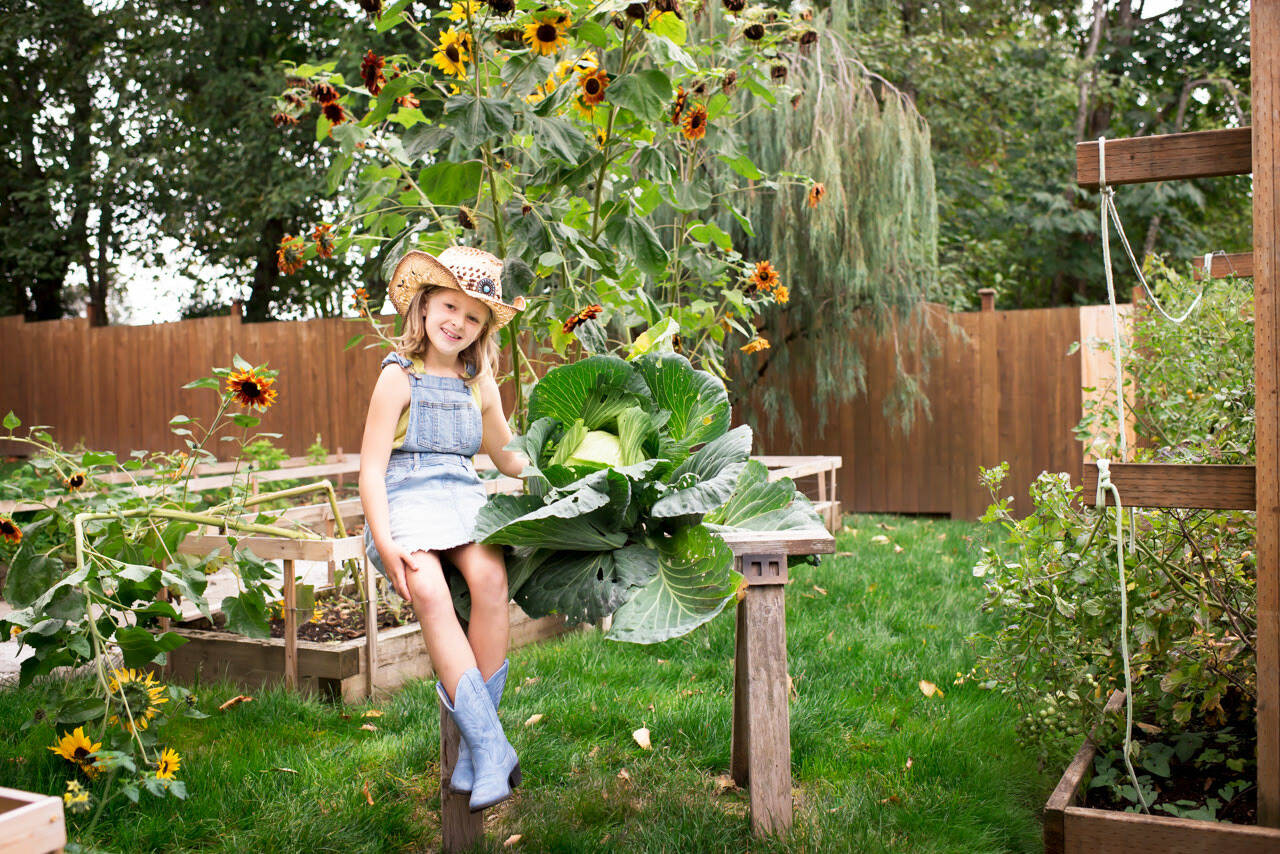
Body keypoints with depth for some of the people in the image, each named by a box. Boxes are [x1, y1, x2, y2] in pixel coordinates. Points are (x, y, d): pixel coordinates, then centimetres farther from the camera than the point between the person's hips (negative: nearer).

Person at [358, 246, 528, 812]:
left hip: (463, 495, 3)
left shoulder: (479, 384, 18)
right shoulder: (399, 377, 3)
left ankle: (476, 742, -24)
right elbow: (371, 469, -3)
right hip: (405, 497, -3)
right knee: (429, 592, -33)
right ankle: (491, 745, -32)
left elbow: (507, 457, 31)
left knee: (490, 576, -30)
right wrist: (385, 542, -17)